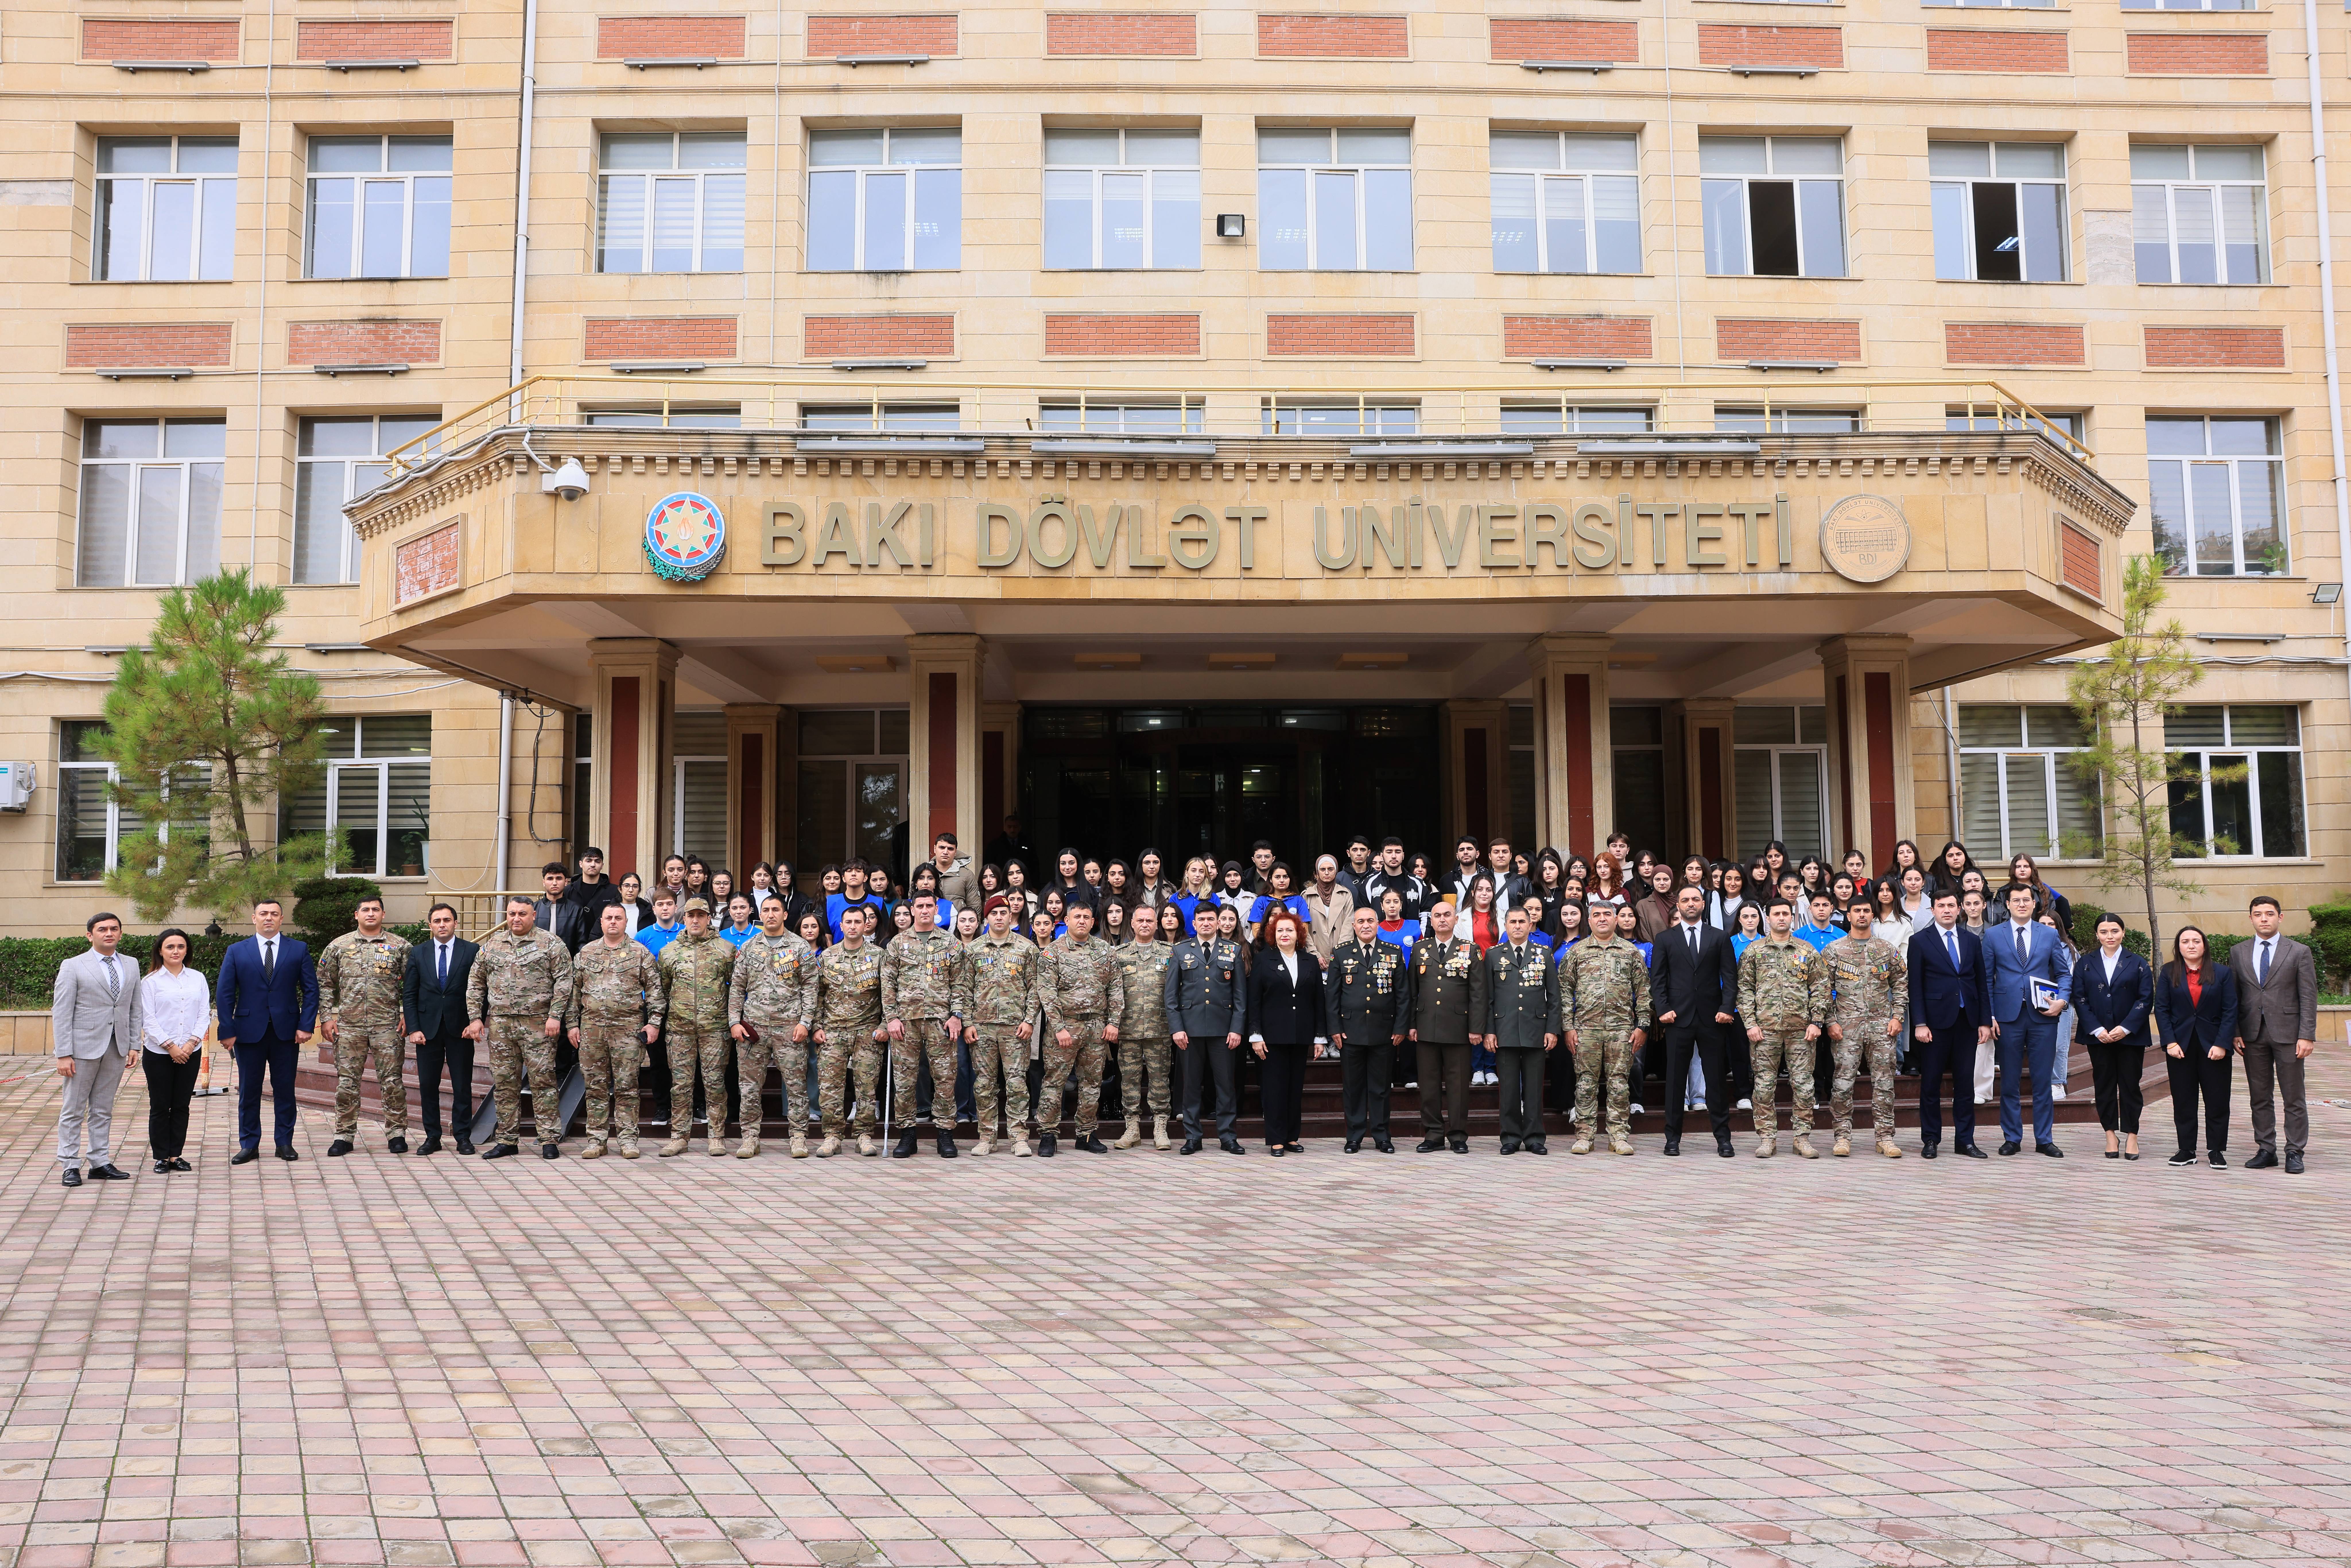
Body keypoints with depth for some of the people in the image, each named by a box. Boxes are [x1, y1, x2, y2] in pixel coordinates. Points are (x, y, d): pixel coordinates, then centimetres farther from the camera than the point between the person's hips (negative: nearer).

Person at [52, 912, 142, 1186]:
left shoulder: (131, 966, 10)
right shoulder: (73, 967, -3)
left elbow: (135, 1008, 13)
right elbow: (61, 1013, -6)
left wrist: (134, 1045, 6)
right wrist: (63, 1054, -12)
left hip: (117, 1050, 4)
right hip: (83, 1047, -4)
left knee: (103, 1110, 11)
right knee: (73, 1111, 2)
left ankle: (101, 1163, 16)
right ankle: (70, 1166, 8)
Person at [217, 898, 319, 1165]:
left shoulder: (299, 950, 5)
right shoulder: (236, 951, 4)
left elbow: (311, 990, 3)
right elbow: (224, 994, 3)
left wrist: (306, 1025, -6)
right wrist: (227, 1031, -5)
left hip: (287, 1031, 0)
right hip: (249, 1030, 0)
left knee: (285, 1089, 5)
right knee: (249, 1090, 5)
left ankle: (285, 1143, 14)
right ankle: (249, 1145, 14)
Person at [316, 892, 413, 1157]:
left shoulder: (400, 946, 5)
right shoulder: (339, 946, 7)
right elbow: (325, 984, 9)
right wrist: (327, 1017, 2)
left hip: (388, 1025, -1)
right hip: (349, 1025, 1)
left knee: (392, 1080, 0)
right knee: (347, 1081, 4)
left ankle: (396, 1133, 10)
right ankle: (344, 1135, 13)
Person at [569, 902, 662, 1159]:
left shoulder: (640, 953, 5)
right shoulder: (585, 954, 11)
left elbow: (654, 989, 3)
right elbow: (574, 991, 13)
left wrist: (652, 1022, -4)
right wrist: (572, 1024, 7)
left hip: (629, 1027, -2)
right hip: (592, 1026, 2)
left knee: (627, 1086, 0)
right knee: (596, 1086, 5)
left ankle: (627, 1138, 6)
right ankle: (597, 1140, 12)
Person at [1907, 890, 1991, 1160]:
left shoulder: (1973, 941, 11)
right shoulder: (1920, 941, 1)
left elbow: (1982, 984, 12)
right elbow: (1915, 986, -3)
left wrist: (1985, 1021, 5)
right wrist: (1919, 1024, -10)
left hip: (1967, 1020, 3)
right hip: (1935, 1021, -3)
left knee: (1965, 1083, 6)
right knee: (1931, 1084, 2)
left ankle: (1965, 1141, 13)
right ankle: (1930, 1140, 11)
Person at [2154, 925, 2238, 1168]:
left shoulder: (2222, 973, 3)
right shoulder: (2168, 973, 5)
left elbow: (2230, 1011, -1)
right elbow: (2161, 1009, 1)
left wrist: (2222, 1044, -10)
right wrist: (2170, 1043, -8)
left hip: (2213, 1046, -1)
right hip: (2180, 1047, 1)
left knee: (2217, 1101, 2)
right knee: (2183, 1100, 4)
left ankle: (2216, 1150, 11)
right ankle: (2186, 1150, 11)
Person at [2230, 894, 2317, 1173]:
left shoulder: (2299, 952, 1)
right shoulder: (2238, 952, 9)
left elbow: (2309, 998, -2)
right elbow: (2233, 996, 10)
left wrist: (2307, 1036, -9)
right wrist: (2235, 1033, 2)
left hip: (2287, 1034, -3)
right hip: (2252, 1035, 3)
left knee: (2293, 1098, 2)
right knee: (2259, 1097, 7)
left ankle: (2295, 1152, 9)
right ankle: (2267, 1150, 15)